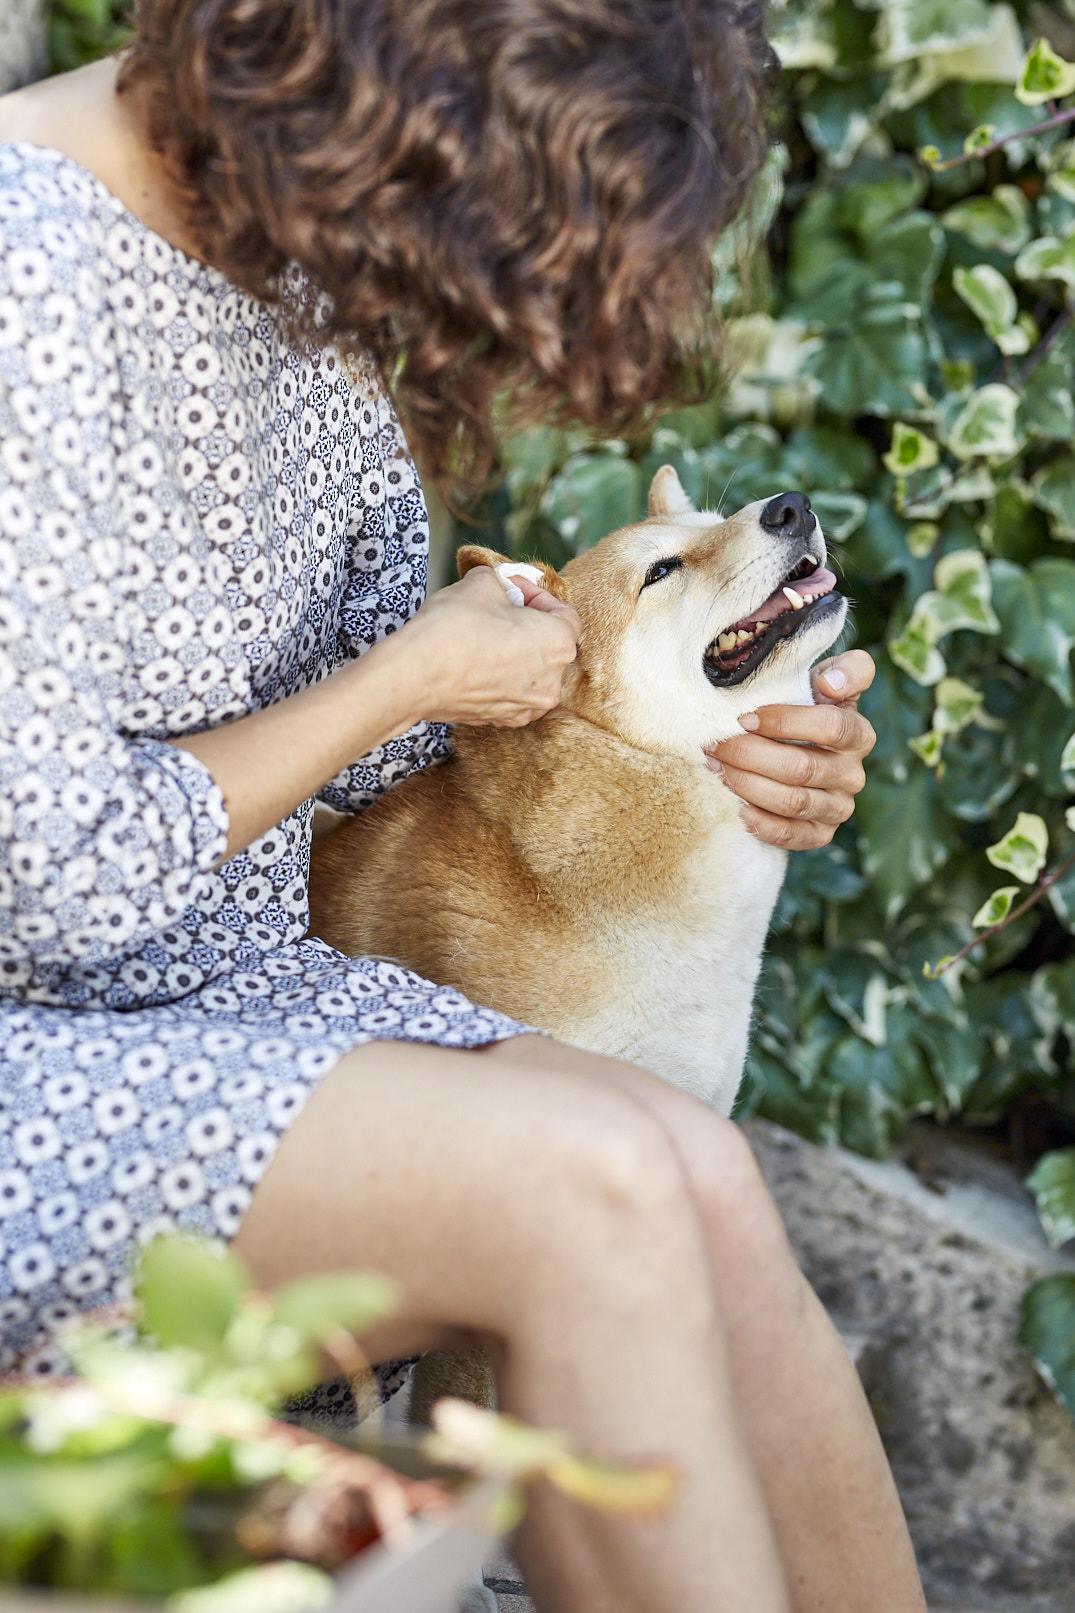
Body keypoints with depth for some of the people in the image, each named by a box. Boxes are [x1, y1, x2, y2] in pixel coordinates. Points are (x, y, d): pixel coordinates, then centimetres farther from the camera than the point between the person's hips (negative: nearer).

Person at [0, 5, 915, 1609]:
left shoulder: (299, 253, 3)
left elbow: (344, 720, 14)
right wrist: (416, 679, -8)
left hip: (223, 988, 7)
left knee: (703, 1182, -16)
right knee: (590, 1189, -24)